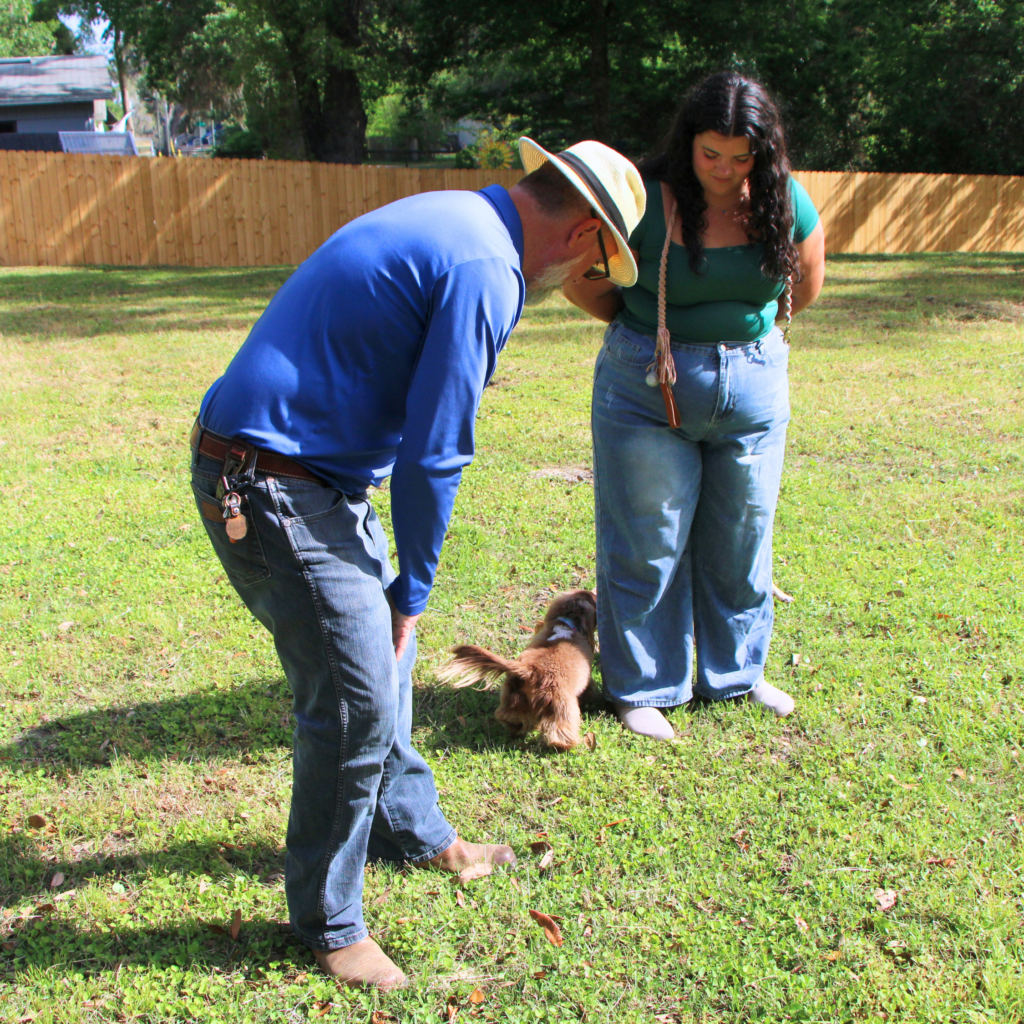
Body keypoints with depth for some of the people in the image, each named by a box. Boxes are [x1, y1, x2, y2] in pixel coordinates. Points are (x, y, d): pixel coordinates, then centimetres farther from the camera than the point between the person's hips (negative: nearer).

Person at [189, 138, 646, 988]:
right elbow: (433, 454, -17)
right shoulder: (484, 273, -19)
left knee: (380, 657, 21)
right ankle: (328, 923, 13)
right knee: (357, 701, -5)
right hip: (270, 489, -11)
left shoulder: (450, 220, 14)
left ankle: (413, 832, 39)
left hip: (313, 472, 11)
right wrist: (412, 592, -3)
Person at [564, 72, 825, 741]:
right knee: (648, 544, 4)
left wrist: (742, 326, 8)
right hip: (648, 385, -3)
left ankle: (736, 672, 34)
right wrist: (644, 332, -5)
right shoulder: (643, 199, -16)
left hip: (754, 385, 3)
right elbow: (589, 286, -4)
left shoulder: (788, 205, -6)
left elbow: (805, 290, 10)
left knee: (741, 541, 14)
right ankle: (643, 686, 21)